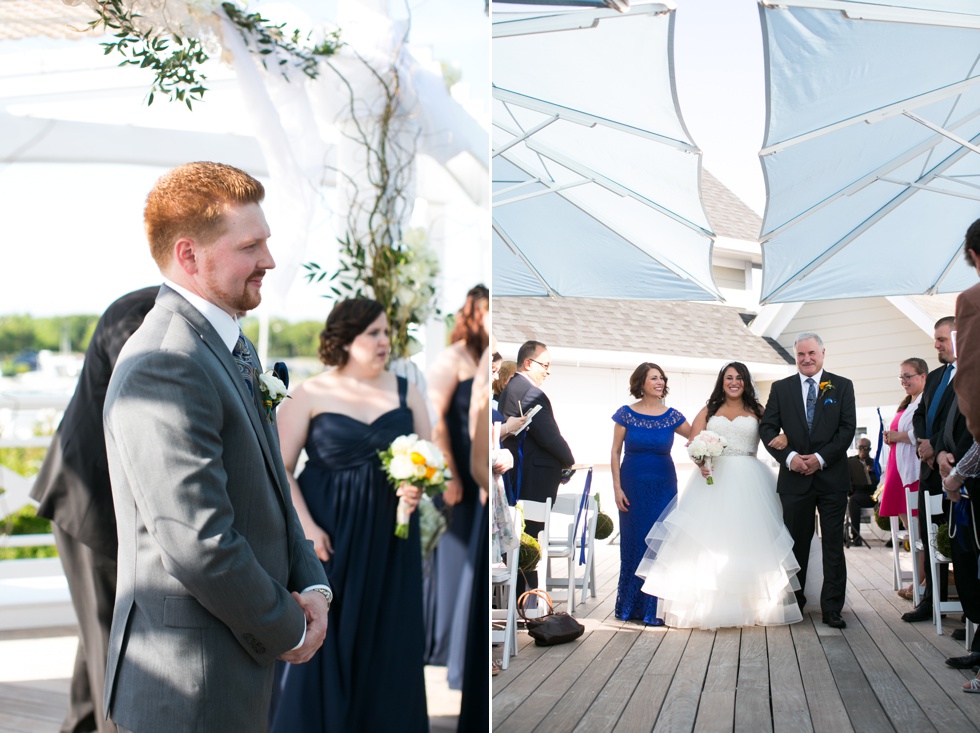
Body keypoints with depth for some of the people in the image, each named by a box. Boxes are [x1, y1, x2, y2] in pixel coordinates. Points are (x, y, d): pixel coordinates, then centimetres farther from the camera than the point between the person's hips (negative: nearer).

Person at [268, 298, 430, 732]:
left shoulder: (405, 392, 6)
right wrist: (306, 528, -13)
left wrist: (417, 486, -12)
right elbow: (281, 467, -4)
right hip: (330, 537, -3)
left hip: (390, 539, 3)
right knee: (322, 642, 0)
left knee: (388, 643, 6)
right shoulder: (311, 395, -3)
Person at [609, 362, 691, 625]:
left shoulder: (672, 416, 3)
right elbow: (615, 452, 1)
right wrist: (617, 488, -5)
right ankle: (630, 605, 17)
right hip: (633, 485, -1)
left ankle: (653, 607, 10)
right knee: (633, 543, 4)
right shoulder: (626, 414, 0)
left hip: (663, 485, 1)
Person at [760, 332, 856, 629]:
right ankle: (794, 603, 18)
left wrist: (821, 458, -13)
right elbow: (767, 428, 3)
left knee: (833, 545, 1)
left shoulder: (842, 387, 5)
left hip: (831, 476, -1)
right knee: (796, 544, 8)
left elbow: (848, 428, -2)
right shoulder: (780, 388, 8)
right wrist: (789, 457, -12)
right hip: (795, 477, 1)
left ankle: (832, 608, 5)